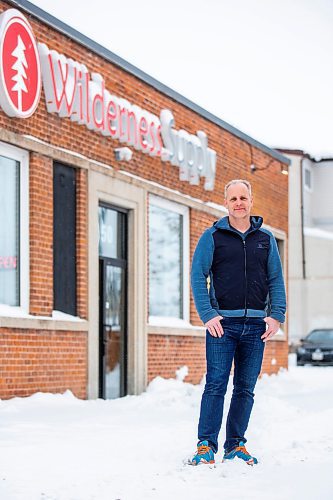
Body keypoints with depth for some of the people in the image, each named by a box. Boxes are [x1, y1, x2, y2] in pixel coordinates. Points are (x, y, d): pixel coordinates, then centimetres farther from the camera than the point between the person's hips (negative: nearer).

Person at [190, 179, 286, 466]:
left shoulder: (266, 238, 12)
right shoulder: (212, 237, 3)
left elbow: (276, 279, 12)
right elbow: (198, 276, -1)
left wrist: (277, 315, -1)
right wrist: (207, 315, -12)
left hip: (256, 324, 3)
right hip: (222, 323, -3)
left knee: (246, 389, 6)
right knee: (216, 385, -8)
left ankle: (236, 445, 13)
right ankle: (206, 445, -5)